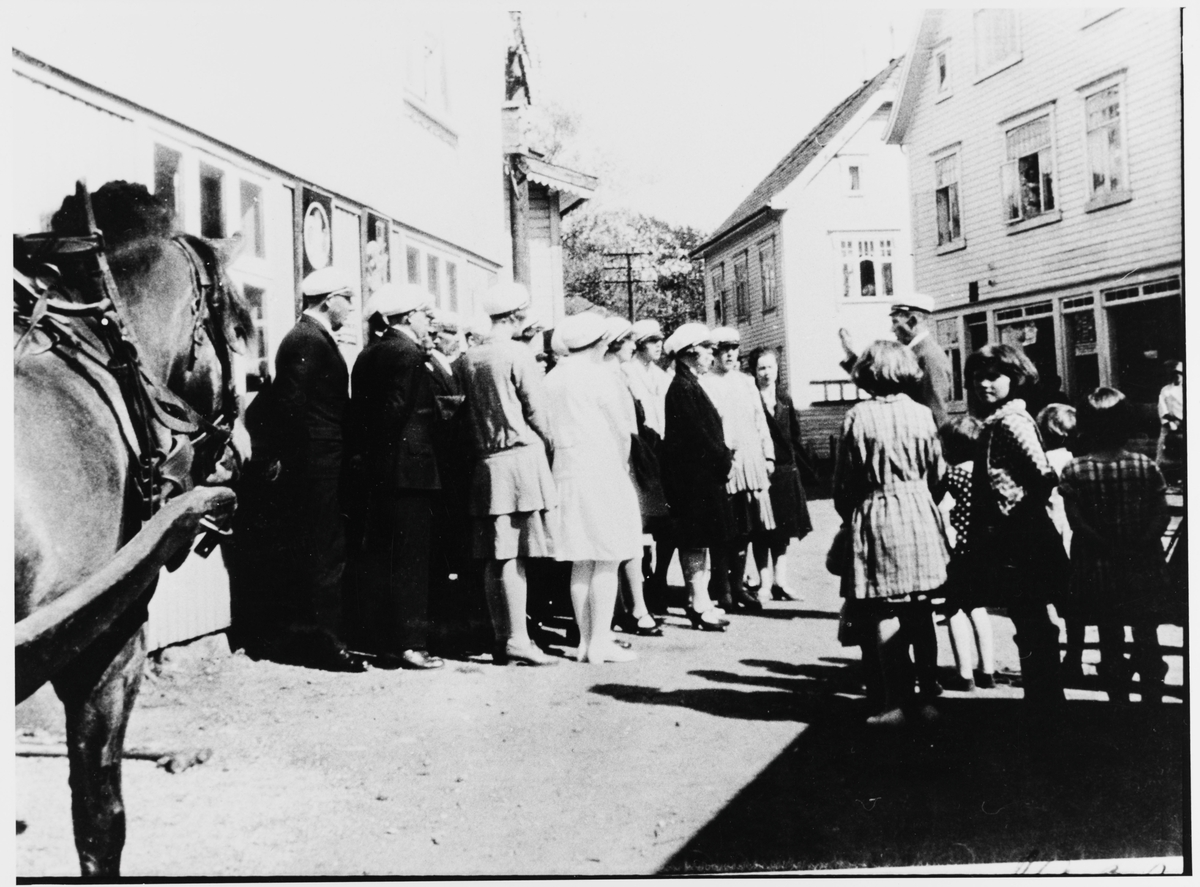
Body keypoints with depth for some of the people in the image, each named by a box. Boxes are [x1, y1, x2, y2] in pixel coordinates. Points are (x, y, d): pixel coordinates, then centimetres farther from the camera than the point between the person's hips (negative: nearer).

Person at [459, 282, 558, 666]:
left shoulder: (468, 358, 9)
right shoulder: (518, 353, -8)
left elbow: (469, 411, 14)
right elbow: (537, 411, -7)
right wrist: (550, 444, 6)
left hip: (484, 462, 6)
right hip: (521, 457, -6)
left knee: (494, 557, 8)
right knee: (514, 557, -5)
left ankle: (502, 638, 15)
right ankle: (517, 640, -4)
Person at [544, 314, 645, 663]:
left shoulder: (552, 379, 9)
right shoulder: (600, 375, -9)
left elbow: (550, 428, 9)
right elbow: (622, 430, -6)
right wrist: (621, 464, 8)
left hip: (565, 473, 7)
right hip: (600, 471, -7)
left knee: (581, 562, 10)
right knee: (607, 561, -2)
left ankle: (585, 640, 13)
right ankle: (601, 642, -2)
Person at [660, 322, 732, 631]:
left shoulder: (690, 385, 15)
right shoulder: (683, 388, -16)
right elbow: (698, 433, -20)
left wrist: (723, 456, 7)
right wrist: (723, 458, -11)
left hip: (702, 474, 10)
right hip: (694, 475, -10)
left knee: (699, 541, 14)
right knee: (695, 541, -5)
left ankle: (699, 601, 22)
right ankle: (699, 605, 0)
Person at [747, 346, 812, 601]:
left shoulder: (784, 399, 11)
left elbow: (794, 435, 15)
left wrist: (794, 458, 5)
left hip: (785, 470, 6)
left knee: (783, 530, 9)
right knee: (762, 531, 0)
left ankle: (780, 582, 16)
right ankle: (766, 584, 6)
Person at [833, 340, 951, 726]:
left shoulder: (858, 416, -7)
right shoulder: (922, 414, 0)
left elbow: (843, 480, -3)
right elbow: (938, 471, 7)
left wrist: (849, 516, 13)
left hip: (876, 517, -3)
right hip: (920, 516, 3)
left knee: (885, 615, 2)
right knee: (920, 611, 11)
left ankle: (897, 702, 3)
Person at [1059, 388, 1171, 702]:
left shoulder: (1073, 472, -11)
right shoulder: (1146, 466, -7)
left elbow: (1077, 521, -15)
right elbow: (1161, 517, -10)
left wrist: (1109, 546, -10)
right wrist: (1136, 545, -10)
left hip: (1098, 572, 0)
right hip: (1143, 570, 1)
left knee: (1110, 640, 12)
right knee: (1147, 638, 14)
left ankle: (1119, 697, 20)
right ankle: (1152, 696, 19)